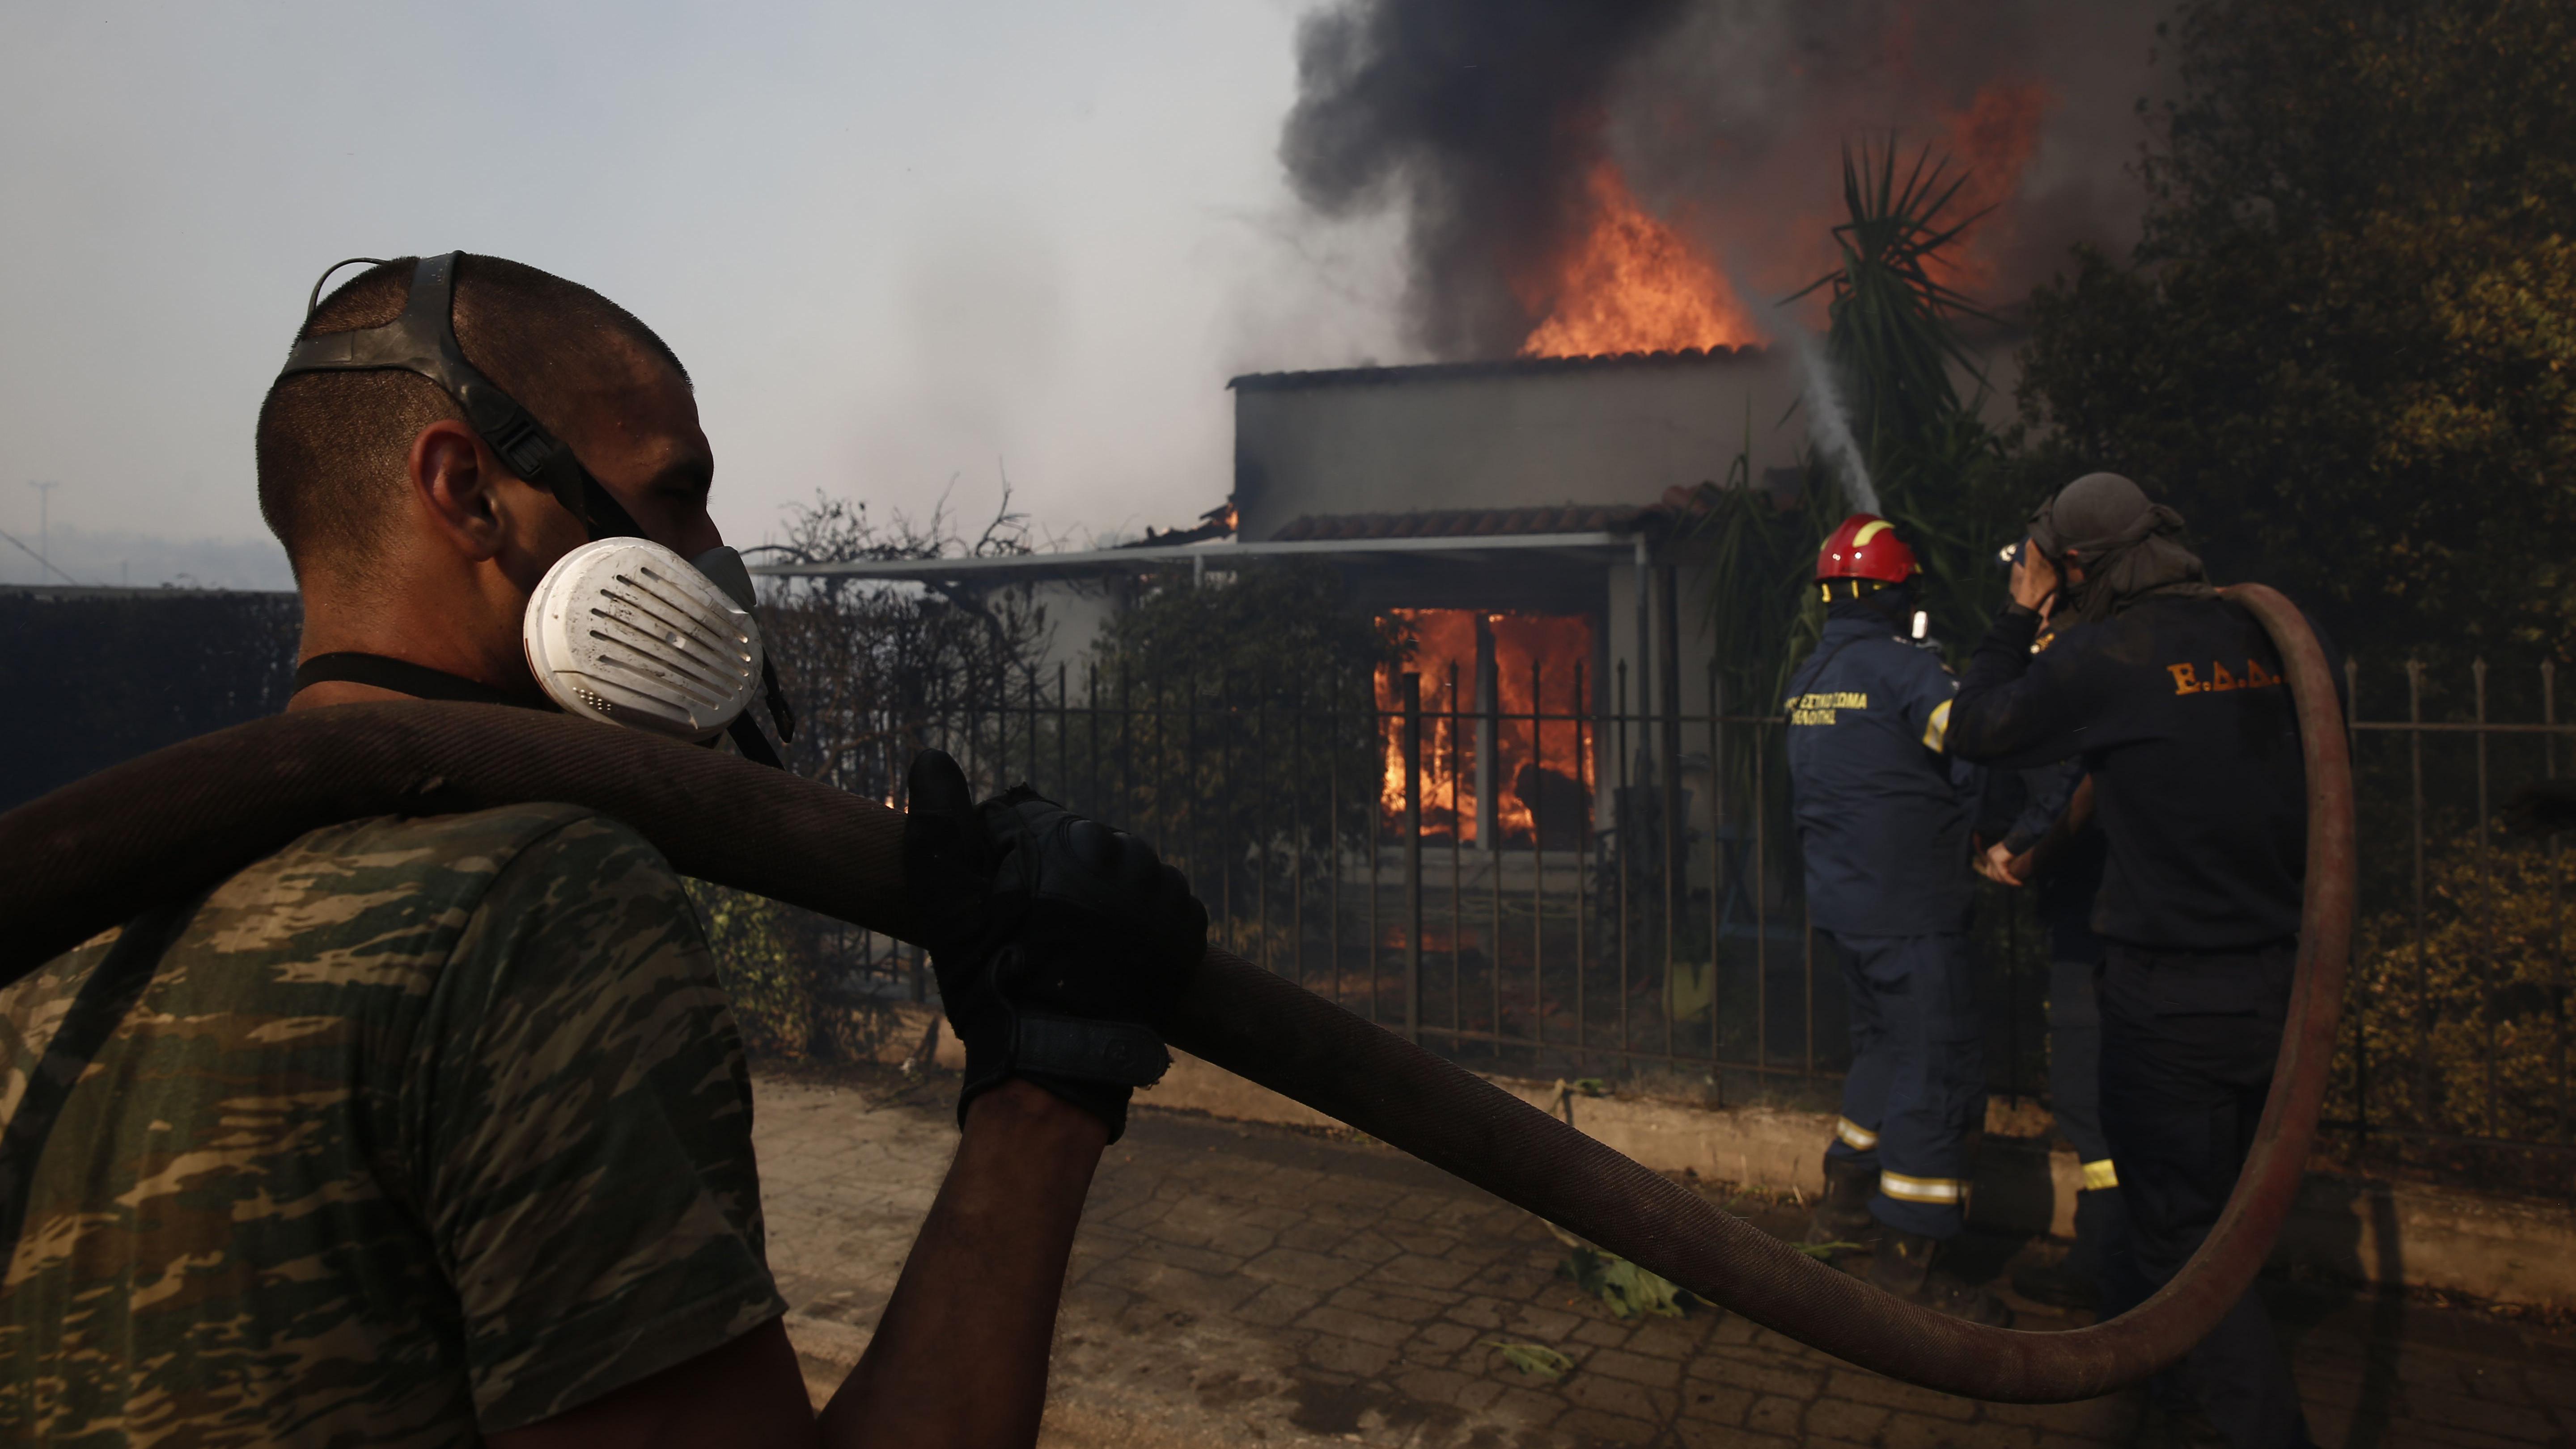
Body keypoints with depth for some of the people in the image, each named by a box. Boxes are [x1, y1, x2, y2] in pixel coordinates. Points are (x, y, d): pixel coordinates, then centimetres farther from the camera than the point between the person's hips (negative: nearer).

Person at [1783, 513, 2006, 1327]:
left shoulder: (1807, 680, 10)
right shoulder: (1907, 669, -15)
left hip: (1842, 903, 9)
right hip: (1909, 911, -9)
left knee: (1886, 1046, 23)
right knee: (1940, 1068, -2)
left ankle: (1845, 1203, 32)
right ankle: (1908, 1263, 2)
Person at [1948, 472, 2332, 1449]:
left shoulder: (2110, 654, -16)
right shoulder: (2252, 642, 4)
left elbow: (1974, 731, -3)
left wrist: (2020, 614, 5)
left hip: (2171, 995, -8)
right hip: (2272, 982, 8)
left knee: (2180, 1243, 4)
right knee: (2220, 1213, 25)